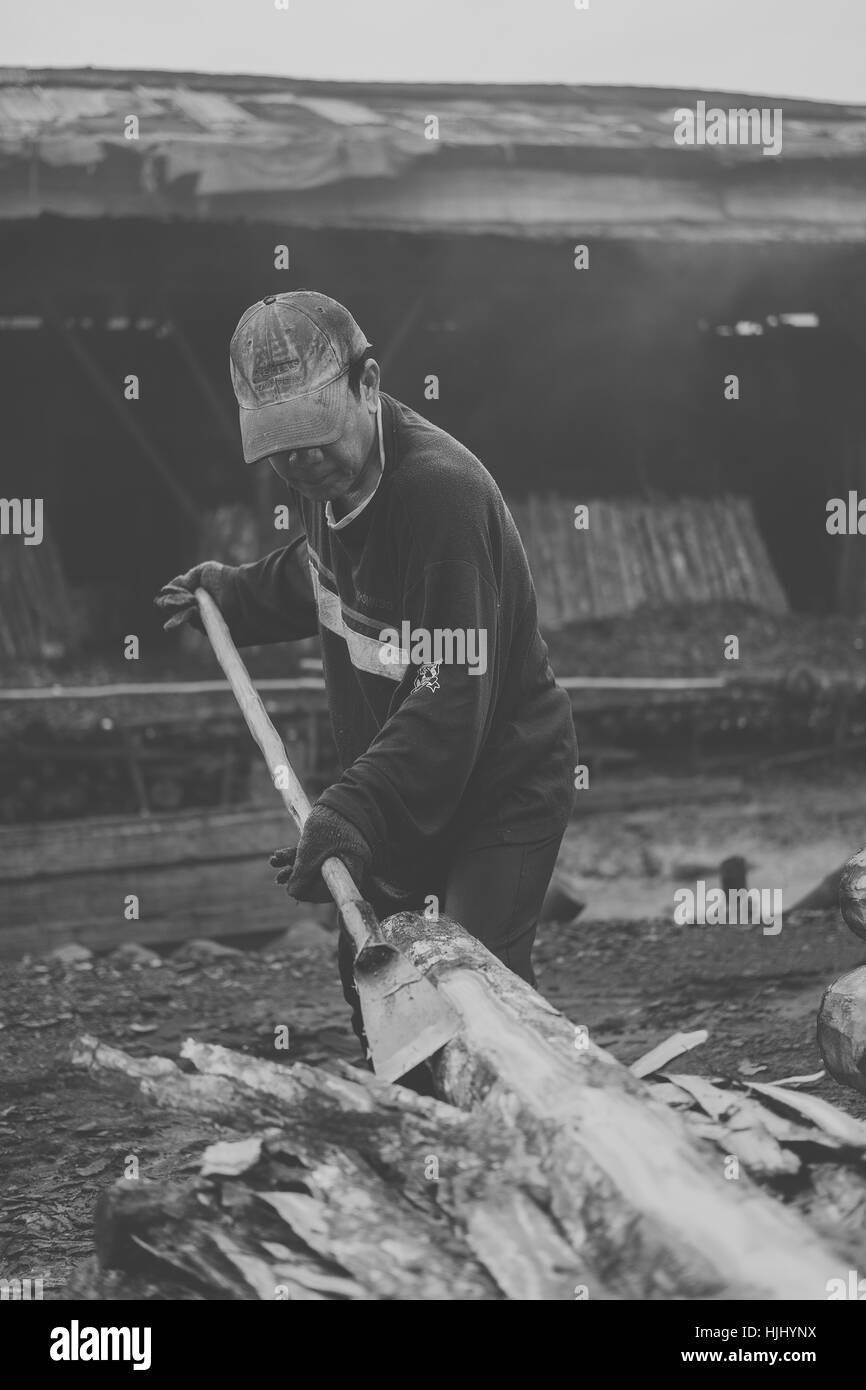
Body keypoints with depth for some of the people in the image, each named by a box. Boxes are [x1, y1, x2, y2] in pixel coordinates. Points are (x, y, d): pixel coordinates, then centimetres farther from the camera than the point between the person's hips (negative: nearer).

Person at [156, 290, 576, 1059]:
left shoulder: (443, 490, -32)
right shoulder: (327, 476, -4)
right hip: (403, 781, 9)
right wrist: (233, 596, 20)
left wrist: (353, 810, -42)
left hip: (501, 785, -9)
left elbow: (451, 699, -36)